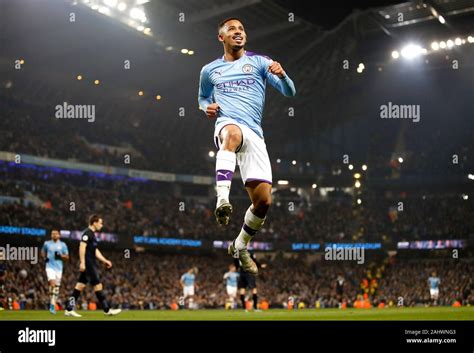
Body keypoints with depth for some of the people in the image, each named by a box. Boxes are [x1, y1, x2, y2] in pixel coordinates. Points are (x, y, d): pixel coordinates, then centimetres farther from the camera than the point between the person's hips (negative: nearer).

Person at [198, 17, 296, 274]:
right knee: (233, 133, -43)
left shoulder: (259, 62, 14)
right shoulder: (209, 70, 19)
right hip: (227, 125, -1)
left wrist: (281, 75, -15)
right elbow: (202, 97, 35)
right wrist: (207, 106, 10)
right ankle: (222, 199, -60)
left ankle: (240, 246, 18)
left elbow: (289, 92, 8)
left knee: (263, 200, -8)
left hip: (254, 134, 2)